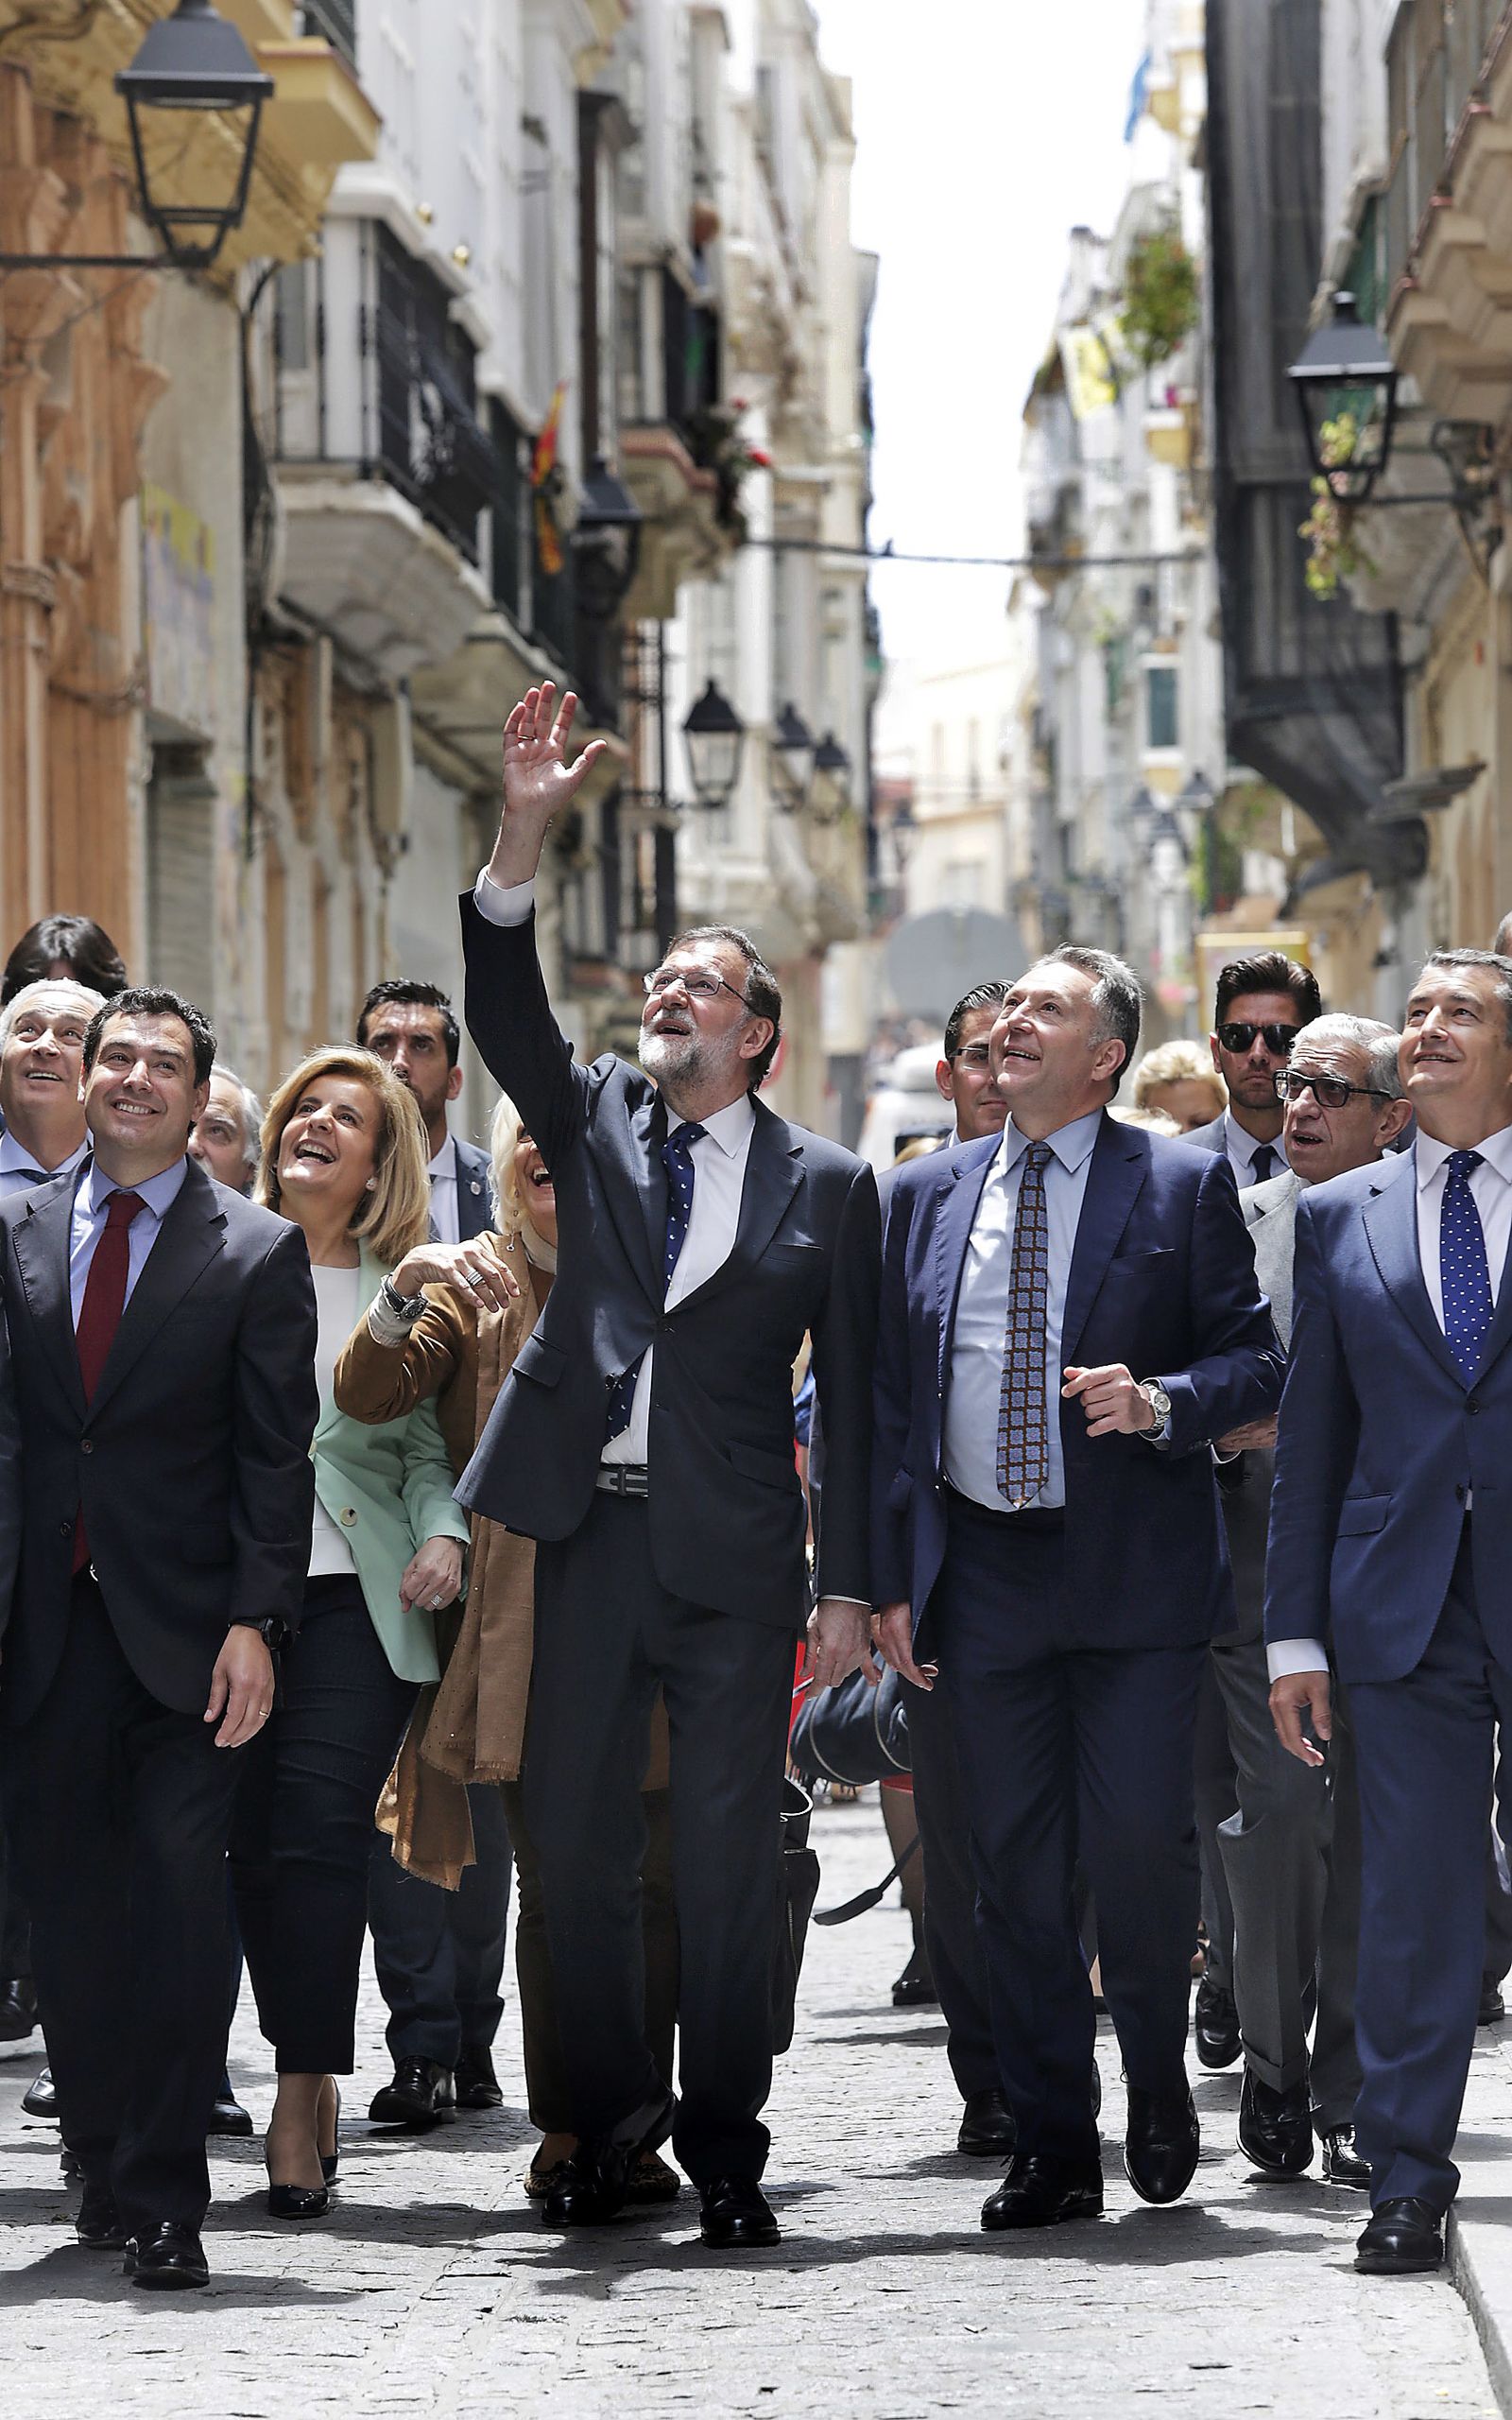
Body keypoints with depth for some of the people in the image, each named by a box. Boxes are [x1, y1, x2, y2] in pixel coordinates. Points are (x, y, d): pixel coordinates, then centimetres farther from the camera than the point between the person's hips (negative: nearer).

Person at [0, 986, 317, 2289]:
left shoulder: (259, 1253, 2)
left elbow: (276, 1453, -2)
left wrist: (254, 1620, -11)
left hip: (183, 1631, -3)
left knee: (181, 1905, -7)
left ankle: (165, 2199, -4)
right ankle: (107, 2166, 19)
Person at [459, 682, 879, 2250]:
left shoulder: (823, 1184, 5)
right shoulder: (594, 1124, 12)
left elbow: (850, 1396, 4)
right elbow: (505, 1012, -6)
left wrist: (847, 1584, -2)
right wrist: (522, 833, -19)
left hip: (734, 1556, -2)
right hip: (591, 1534, 2)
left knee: (728, 1862, -1)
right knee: (574, 1844, 5)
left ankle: (724, 2149, 8)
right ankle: (608, 2119, 18)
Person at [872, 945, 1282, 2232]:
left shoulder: (1183, 1186, 1)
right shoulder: (928, 1195, 12)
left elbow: (1254, 1360, 2)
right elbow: (891, 1393, 13)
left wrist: (1160, 1402, -19)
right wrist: (891, 1578, 7)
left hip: (1133, 1571, -3)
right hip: (983, 1571, 3)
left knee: (1142, 1838, -9)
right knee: (1016, 1863, 4)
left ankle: (1158, 2080, 17)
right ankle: (1054, 2146, 11)